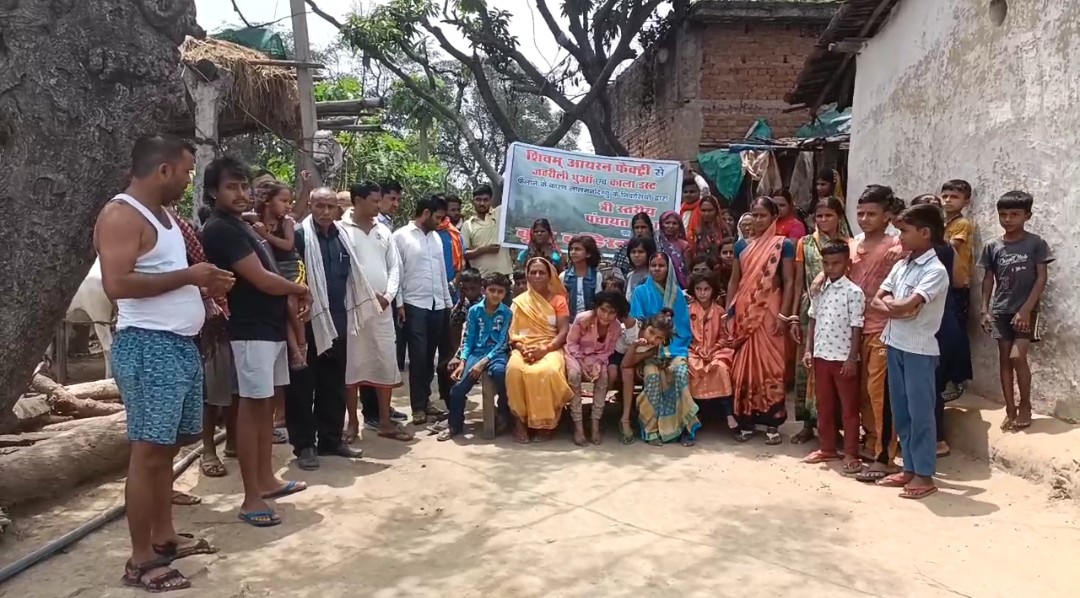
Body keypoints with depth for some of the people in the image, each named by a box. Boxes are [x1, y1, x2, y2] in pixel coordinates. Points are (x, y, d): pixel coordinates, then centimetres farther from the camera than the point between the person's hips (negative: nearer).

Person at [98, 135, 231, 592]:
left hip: (182, 344, 10)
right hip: (148, 347, -10)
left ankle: (164, 537, 27)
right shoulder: (121, 216, -12)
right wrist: (188, 276, -18)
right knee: (148, 451, -5)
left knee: (167, 446, 15)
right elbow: (117, 284, -24)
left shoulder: (163, 214, 18)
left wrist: (204, 284, 10)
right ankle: (140, 560, 4)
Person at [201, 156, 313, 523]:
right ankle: (251, 499, -2)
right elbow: (262, 280, -18)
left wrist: (292, 298, 3)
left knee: (268, 403, 14)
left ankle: (266, 479, 24)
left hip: (272, 326, 9)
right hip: (251, 331, -9)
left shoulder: (242, 226, 17)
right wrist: (301, 289, -2)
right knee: (252, 406, -7)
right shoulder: (220, 229, -13)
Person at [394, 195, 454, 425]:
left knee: (429, 356, 10)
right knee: (418, 356, -4)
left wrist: (448, 301, 14)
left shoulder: (436, 237, 14)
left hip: (437, 304, 6)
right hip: (414, 305, -6)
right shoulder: (401, 236, -5)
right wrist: (399, 303, -12)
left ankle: (425, 400, 20)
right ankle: (418, 406, 4)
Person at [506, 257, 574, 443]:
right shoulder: (519, 301, 14)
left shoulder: (558, 300, 8)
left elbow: (564, 332, -1)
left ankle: (547, 423, -20)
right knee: (514, 369, -34)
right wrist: (521, 348, -14)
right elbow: (513, 332, 7)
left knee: (548, 371, -37)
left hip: (550, 348, -1)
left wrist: (544, 349, -17)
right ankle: (519, 421, -21)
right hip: (524, 349, 2)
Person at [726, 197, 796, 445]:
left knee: (770, 366, -3)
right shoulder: (741, 245, 11)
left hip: (770, 312, -3)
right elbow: (734, 281, 13)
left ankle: (772, 423, 5)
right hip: (744, 313, 3)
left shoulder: (783, 245, 1)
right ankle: (746, 421, 13)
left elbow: (789, 283, -3)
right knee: (744, 366, 4)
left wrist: (783, 315, -11)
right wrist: (728, 312, 6)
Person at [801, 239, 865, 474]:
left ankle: (851, 454, 12)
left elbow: (856, 328, -12)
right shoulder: (819, 290, 8)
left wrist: (852, 358, -14)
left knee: (849, 407, 4)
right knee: (823, 405, 14)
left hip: (843, 357, -6)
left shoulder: (853, 292, -10)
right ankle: (827, 448, 27)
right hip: (821, 355, 6)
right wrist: (808, 350, 7)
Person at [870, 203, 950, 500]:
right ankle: (909, 468, 24)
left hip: (919, 349, -8)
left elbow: (906, 306, -26)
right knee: (900, 411, 13)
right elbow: (876, 302, 8)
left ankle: (924, 475, 11)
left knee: (920, 412, 1)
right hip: (895, 345, 8)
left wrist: (889, 302, -6)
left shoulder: (935, 270, -15)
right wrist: (896, 308, -11)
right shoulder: (901, 266, 10)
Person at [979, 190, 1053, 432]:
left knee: (1017, 357, -11)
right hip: (1001, 311, 3)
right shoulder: (992, 247, 2)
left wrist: (1026, 310, -14)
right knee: (1004, 359, 6)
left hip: (1026, 310, -3)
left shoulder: (1036, 243, -6)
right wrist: (985, 309, 0)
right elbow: (988, 279, 7)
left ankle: (1025, 406, 8)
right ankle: (1010, 410, 14)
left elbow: (1041, 278, -8)